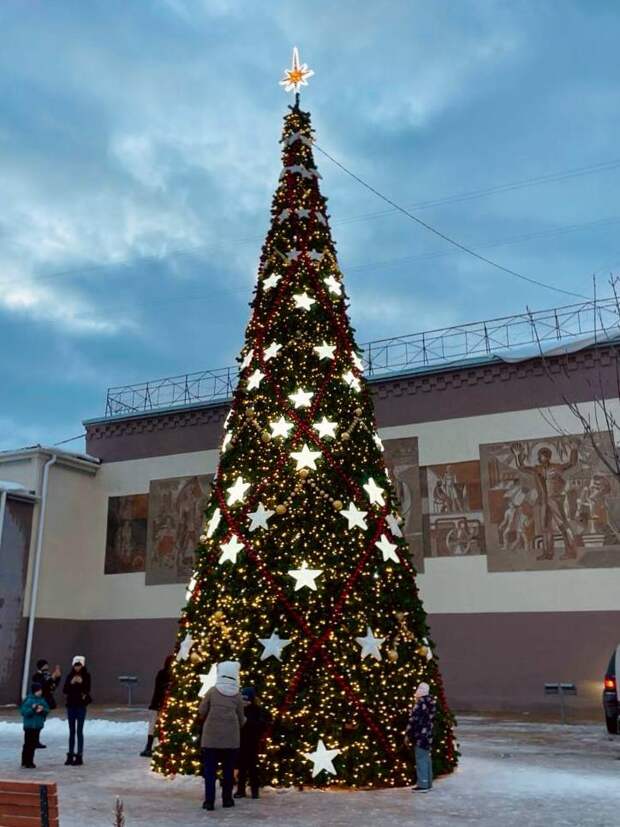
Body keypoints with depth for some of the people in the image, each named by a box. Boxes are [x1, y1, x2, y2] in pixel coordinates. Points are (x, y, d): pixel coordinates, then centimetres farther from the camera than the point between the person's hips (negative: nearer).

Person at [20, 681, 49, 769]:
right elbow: (23, 711, -17)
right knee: (28, 744, -2)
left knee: (34, 744, 12)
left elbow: (47, 709, 8)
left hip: (38, 726, 6)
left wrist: (42, 710, -13)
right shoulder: (28, 700, -13)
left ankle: (30, 762, 22)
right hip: (29, 725, -6)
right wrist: (32, 709, -28)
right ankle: (25, 762, 7)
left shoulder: (42, 700, 6)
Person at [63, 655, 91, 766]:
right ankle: (70, 755, 16)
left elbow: (87, 690, -10)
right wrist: (71, 683, -17)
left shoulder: (86, 676, -4)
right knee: (71, 731, 10)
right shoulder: (69, 676, 3)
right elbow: (64, 690, -3)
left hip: (81, 706, -3)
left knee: (79, 731, -4)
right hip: (71, 705, 3)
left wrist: (81, 682, -24)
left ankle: (79, 756, -1)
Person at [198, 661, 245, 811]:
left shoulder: (212, 691, -5)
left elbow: (201, 712, -2)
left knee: (209, 770, 6)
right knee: (228, 770, 13)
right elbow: (241, 719, 4)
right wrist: (240, 724, 26)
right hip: (231, 739, 1)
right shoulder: (237, 695, -2)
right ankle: (227, 799, 17)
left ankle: (209, 801, 4)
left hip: (211, 737, -1)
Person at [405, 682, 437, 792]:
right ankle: (428, 783, 24)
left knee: (421, 759, -2)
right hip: (428, 735, 9)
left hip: (420, 735, -9)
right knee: (426, 758, 16)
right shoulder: (431, 702, 8)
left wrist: (407, 734, -11)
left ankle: (423, 785, 2)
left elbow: (413, 720, -17)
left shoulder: (420, 703, -19)